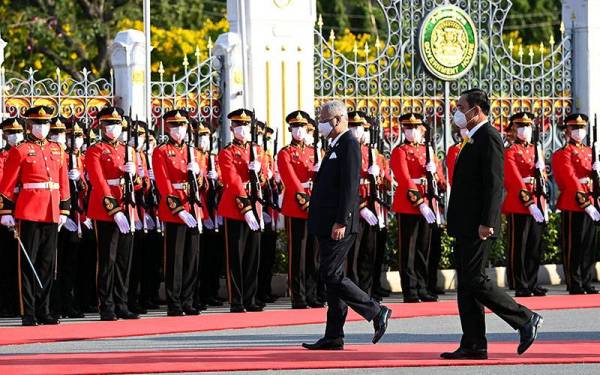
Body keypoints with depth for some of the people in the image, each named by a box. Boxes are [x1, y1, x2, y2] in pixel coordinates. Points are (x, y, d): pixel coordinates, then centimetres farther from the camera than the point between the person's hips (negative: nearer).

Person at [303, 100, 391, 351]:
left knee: (331, 275, -11)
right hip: (327, 225, 10)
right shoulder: (336, 146, 19)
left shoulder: (349, 145, -11)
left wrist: (341, 222, -24)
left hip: (338, 225, -10)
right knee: (332, 276, 8)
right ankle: (333, 337, 9)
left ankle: (377, 312, -3)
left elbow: (350, 186, -19)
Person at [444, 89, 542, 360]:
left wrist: (486, 223, -24)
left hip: (477, 227, -10)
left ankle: (525, 319, -2)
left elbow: (494, 183, -19)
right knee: (466, 285, 7)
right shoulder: (475, 140, 19)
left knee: (474, 282, -11)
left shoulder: (489, 137, -12)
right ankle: (474, 345, 8)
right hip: (465, 226, 10)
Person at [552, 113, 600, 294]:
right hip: (572, 204, -7)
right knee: (573, 246, -3)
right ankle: (575, 285, -1)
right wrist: (584, 202, -23)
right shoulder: (565, 153, -5)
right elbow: (570, 179, -15)